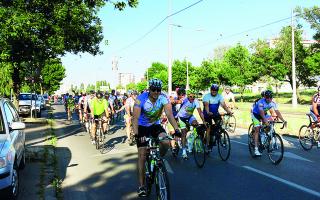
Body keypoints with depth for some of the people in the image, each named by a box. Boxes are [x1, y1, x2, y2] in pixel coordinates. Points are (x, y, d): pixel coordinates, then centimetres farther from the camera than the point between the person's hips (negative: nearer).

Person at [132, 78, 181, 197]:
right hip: (142, 126, -2)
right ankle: (142, 185, 2)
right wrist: (136, 134, -44)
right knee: (142, 155, -8)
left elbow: (169, 114, -27)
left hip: (155, 125, 2)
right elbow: (135, 118, -30)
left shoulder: (163, 98, -19)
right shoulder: (141, 98, -25)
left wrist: (176, 129, -41)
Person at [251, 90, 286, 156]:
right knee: (257, 130, -14)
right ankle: (256, 149, -16)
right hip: (256, 114, -6)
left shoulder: (273, 103, -18)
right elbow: (261, 112, -43)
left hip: (264, 114, 6)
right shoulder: (261, 102, -33)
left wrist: (283, 120, -31)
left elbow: (277, 112, -20)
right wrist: (265, 120, -59)